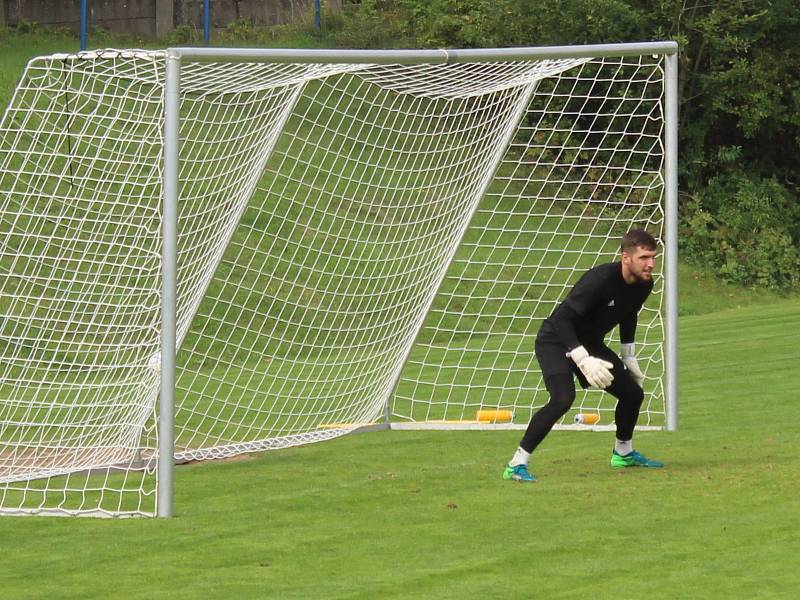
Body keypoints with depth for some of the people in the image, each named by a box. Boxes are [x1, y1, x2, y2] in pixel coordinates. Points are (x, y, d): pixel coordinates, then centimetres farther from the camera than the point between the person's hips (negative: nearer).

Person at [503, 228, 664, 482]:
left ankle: (623, 453, 37)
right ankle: (516, 464, -25)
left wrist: (629, 359, 18)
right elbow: (561, 319, -32)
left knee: (633, 393, 10)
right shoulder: (600, 280, -32)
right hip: (556, 340, -8)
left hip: (590, 343, 8)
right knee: (563, 398, -29)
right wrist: (584, 361, -38)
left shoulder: (644, 285, -6)